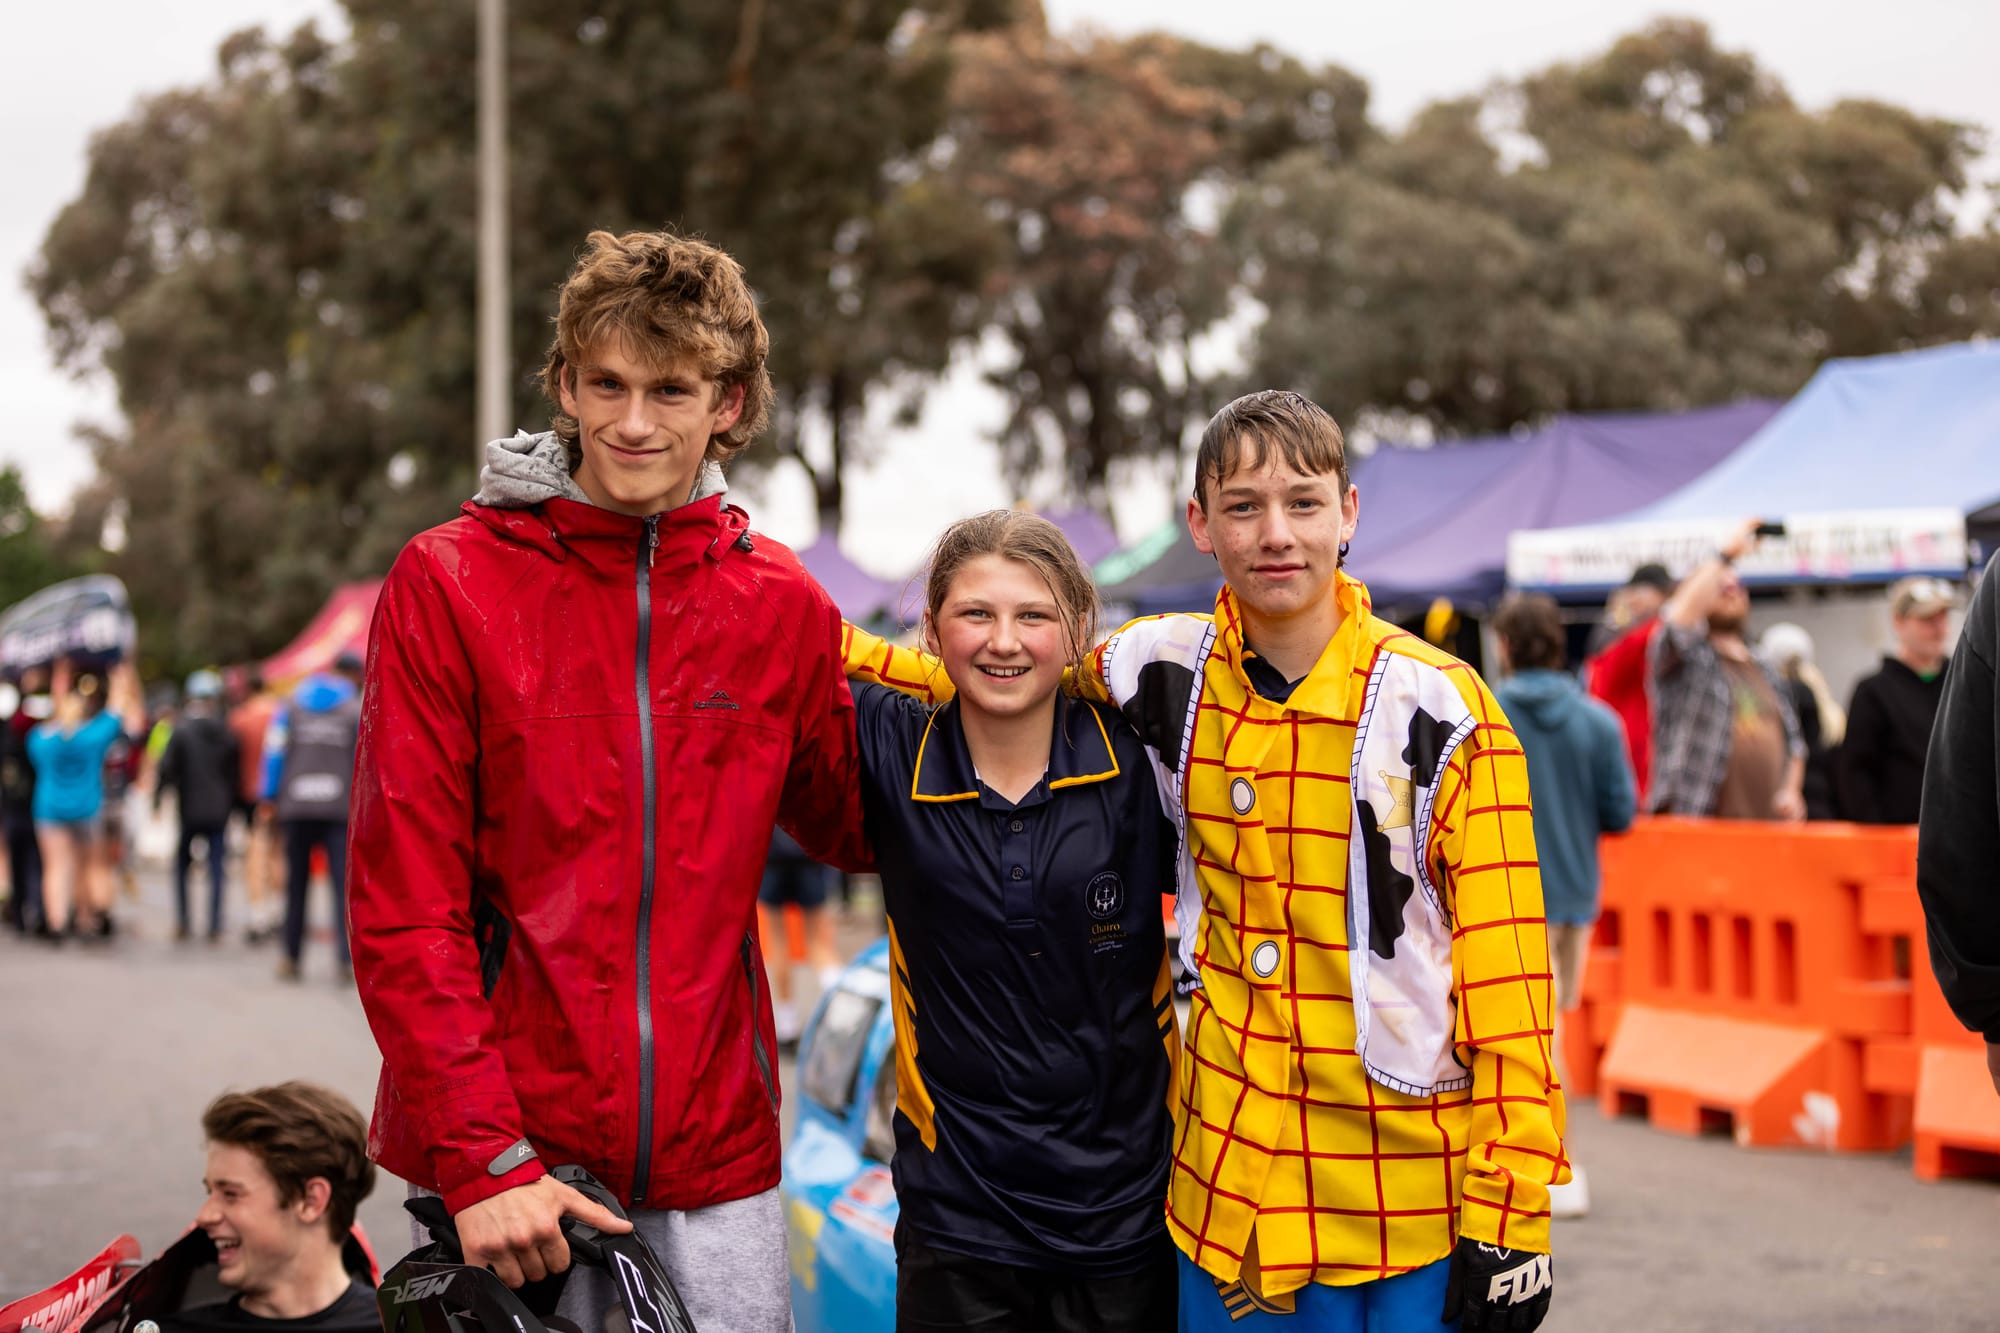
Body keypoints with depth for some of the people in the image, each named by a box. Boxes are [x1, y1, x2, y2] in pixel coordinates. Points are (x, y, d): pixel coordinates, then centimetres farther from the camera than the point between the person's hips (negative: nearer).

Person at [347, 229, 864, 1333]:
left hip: (714, 1167, 3)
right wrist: (482, 1158, -17)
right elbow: (404, 904, -8)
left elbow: (850, 826, 18)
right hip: (500, 1173, -2)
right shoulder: (448, 583, -5)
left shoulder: (782, 606, 4)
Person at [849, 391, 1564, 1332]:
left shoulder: (1443, 709, -8)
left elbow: (1504, 968, -8)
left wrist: (1508, 1214, -11)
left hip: (1410, 1189, -3)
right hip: (1227, 1175, 3)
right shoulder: (1164, 674, 2)